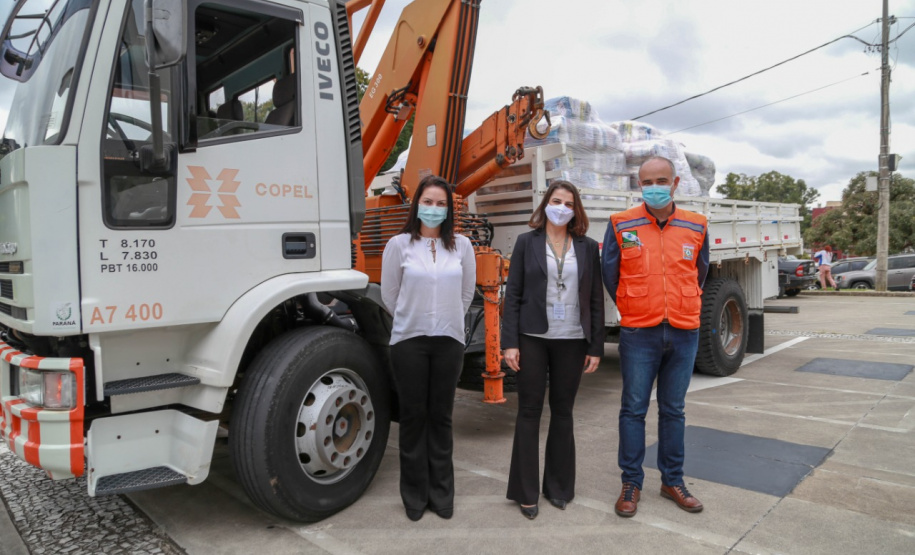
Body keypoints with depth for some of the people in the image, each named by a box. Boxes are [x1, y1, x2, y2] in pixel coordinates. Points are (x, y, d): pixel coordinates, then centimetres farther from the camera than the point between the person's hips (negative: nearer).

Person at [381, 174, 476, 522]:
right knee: (413, 416, 6)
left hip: (448, 340, 1)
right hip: (409, 340, -1)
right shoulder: (399, 244, -2)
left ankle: (441, 493, 22)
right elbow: (389, 295, 4)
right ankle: (414, 496, 20)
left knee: (441, 417, 9)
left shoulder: (461, 246, 3)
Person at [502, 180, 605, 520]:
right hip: (532, 339, -1)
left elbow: (596, 299, 6)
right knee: (529, 411, 3)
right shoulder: (527, 243, 3)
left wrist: (596, 347, 2)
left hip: (572, 341, 2)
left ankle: (559, 486, 25)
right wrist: (510, 342, -7)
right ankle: (526, 492, 15)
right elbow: (512, 294, 0)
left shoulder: (588, 247, 7)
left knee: (563, 412, 11)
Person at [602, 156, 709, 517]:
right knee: (634, 409, 4)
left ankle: (672, 481, 27)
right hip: (638, 334, -2)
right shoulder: (621, 226, -4)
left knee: (673, 409, 13)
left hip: (684, 334, 3)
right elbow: (609, 275, 5)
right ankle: (631, 483, 17)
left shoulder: (696, 227, 4)